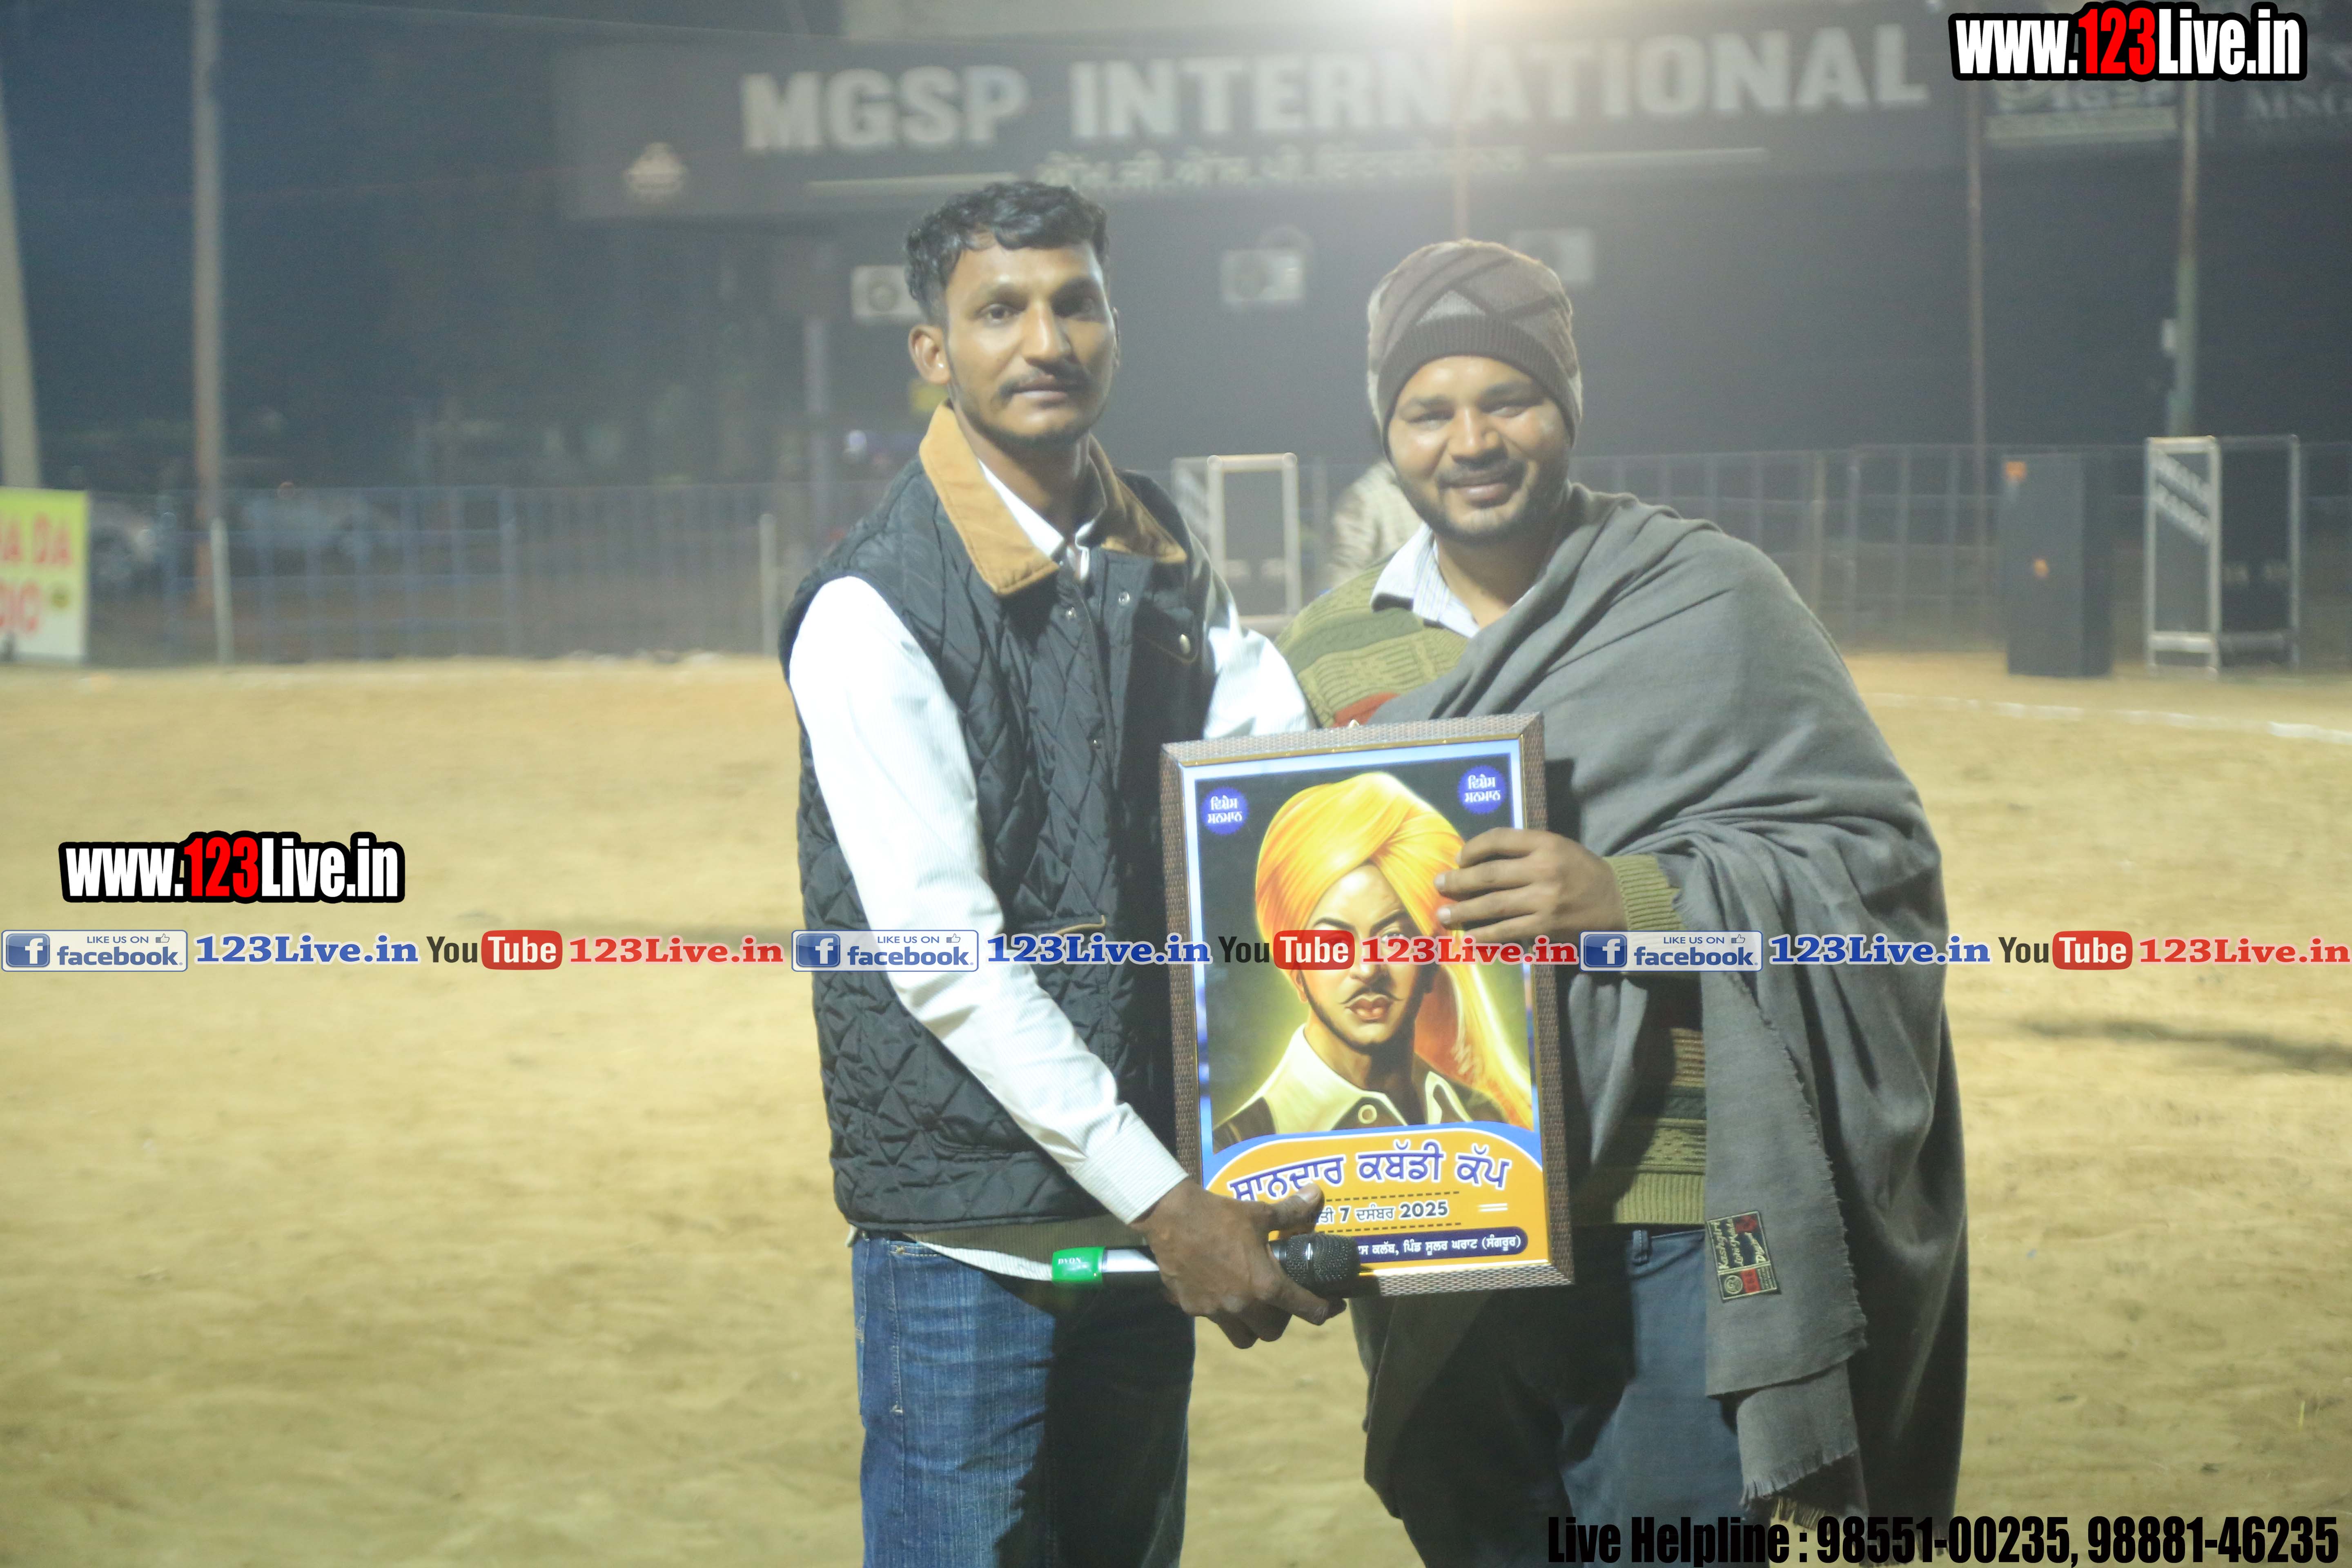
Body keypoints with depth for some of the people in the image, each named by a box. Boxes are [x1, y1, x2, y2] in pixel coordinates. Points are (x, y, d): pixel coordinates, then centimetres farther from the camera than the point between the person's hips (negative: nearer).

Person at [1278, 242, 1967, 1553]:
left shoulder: (1709, 601, -1)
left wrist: (1635, 898, -22)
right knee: (1472, 1540, 13)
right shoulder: (1326, 655, 12)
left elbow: (1876, 858, -7)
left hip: (1674, 1238, -4)